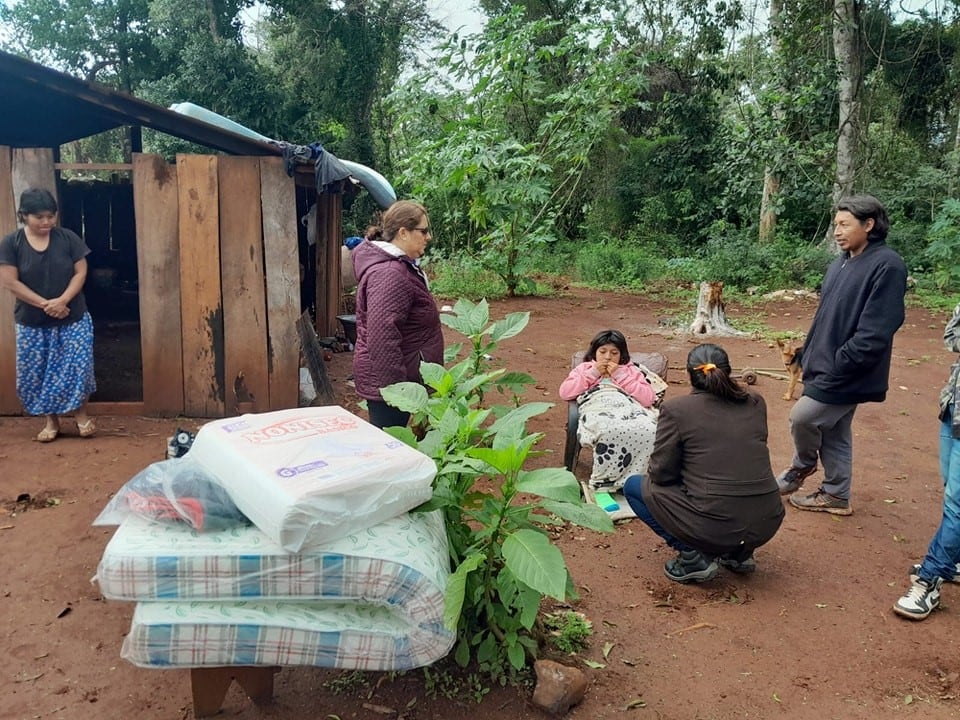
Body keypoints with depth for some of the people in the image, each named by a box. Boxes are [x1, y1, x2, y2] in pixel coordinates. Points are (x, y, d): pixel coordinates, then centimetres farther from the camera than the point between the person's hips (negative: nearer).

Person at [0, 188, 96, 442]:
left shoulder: (68, 238, -4)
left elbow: (80, 273, -5)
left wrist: (62, 301, -19)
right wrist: (44, 304, -18)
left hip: (73, 318, 0)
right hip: (31, 322, 0)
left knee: (78, 367, -2)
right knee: (37, 372, 7)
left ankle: (81, 414, 19)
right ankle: (51, 421, 23)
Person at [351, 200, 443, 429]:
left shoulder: (400, 265, 11)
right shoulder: (389, 274, -23)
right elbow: (382, 337, -29)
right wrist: (396, 388, -27)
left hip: (400, 379, 11)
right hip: (388, 383, -11)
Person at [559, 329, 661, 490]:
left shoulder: (632, 370, 33)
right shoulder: (584, 368, 34)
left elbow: (649, 398, 15)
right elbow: (564, 392, 16)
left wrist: (620, 376, 11)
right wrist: (593, 373, 13)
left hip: (630, 406, 2)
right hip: (597, 407, -2)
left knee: (648, 430, -37)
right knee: (610, 430, -42)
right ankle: (603, 482, -27)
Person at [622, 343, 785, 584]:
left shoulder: (675, 409, -8)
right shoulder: (756, 404, 7)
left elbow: (661, 474, -3)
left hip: (714, 527, -6)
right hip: (768, 525, 6)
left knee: (634, 486, 15)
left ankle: (693, 557, 3)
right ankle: (740, 552, 21)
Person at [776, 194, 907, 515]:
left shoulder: (886, 266, -17)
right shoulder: (841, 263, 11)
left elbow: (875, 332, -23)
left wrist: (837, 365, -22)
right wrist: (809, 355, 12)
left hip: (847, 373, -8)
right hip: (827, 368, 8)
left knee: (802, 417, -4)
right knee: (834, 433, 15)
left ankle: (803, 466, 25)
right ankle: (836, 495, 28)